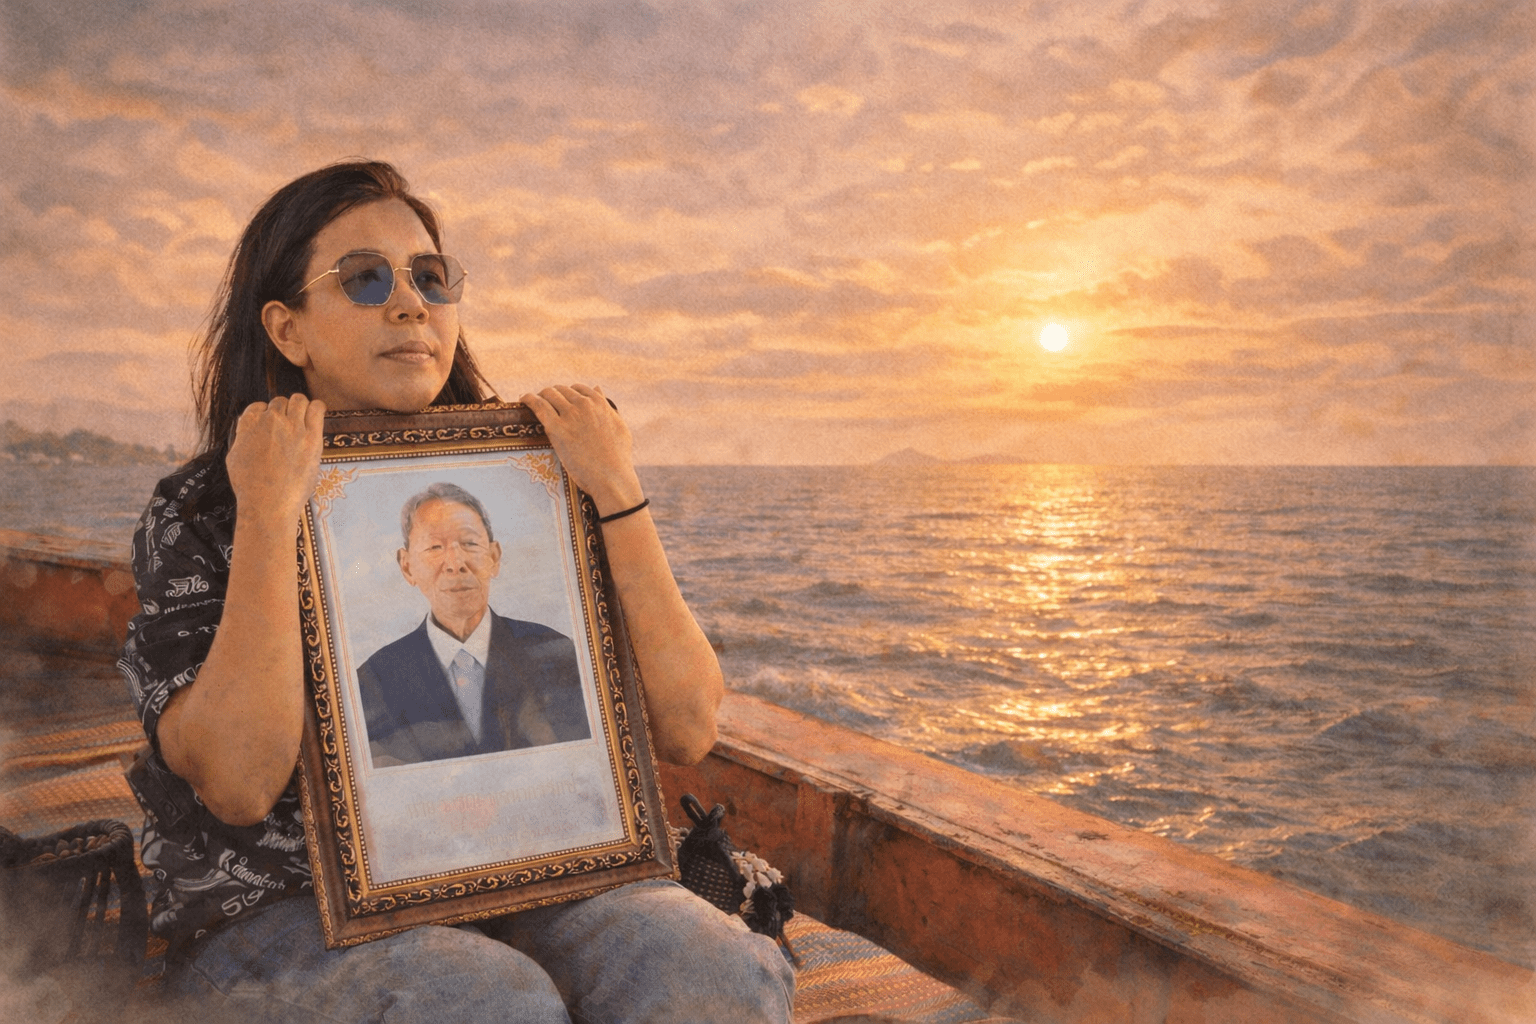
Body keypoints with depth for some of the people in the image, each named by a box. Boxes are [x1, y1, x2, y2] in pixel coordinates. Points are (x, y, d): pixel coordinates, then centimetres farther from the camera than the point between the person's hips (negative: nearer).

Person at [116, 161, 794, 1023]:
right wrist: (268, 516, -18)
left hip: (519, 886, 2)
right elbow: (239, 783, -17)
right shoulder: (198, 513, -1)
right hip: (285, 913, -1)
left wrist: (618, 490, -10)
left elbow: (686, 730, -5)